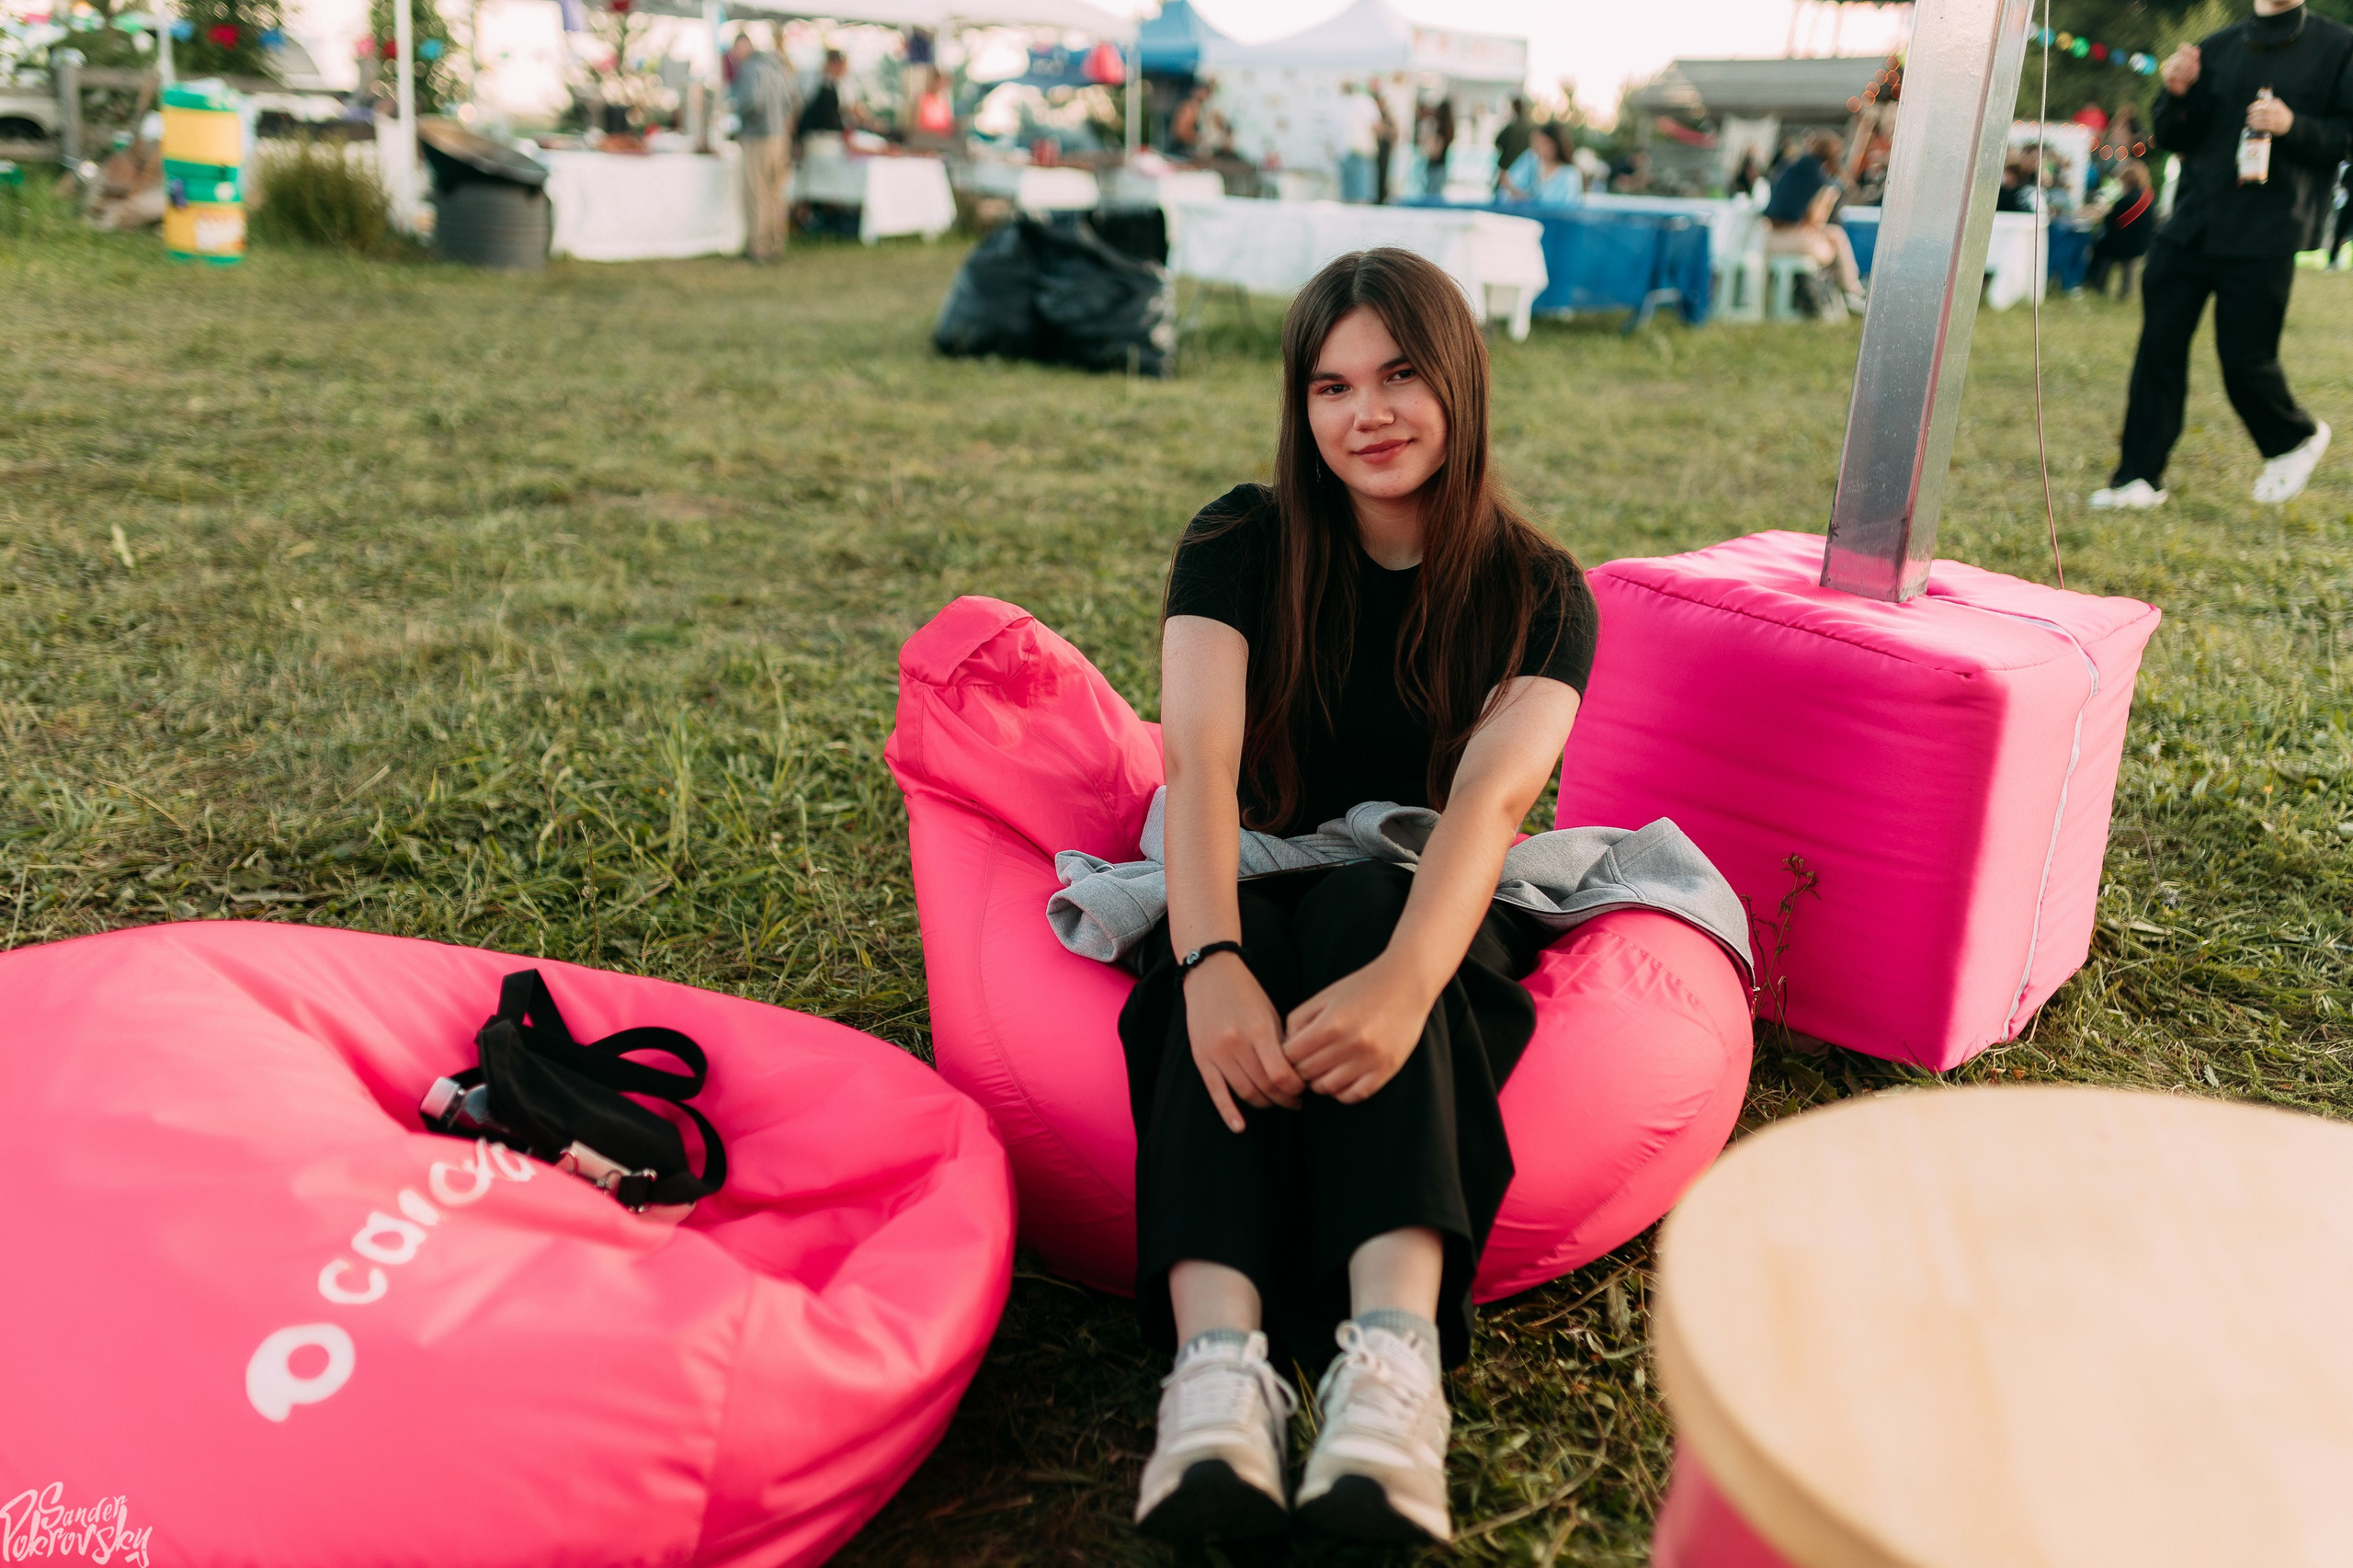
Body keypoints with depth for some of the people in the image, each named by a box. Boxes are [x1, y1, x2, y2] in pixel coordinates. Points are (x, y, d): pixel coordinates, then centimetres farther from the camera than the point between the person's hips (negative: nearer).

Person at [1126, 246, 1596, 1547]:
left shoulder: (1537, 594, -4)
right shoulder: (1242, 546, -2)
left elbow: (1490, 798, -23)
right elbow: (1198, 757, -20)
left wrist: (1405, 979, -44)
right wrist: (1211, 961, -39)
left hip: (1439, 925, 0)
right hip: (1253, 902, 1)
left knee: (1361, 912, -36)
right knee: (1244, 955, -35)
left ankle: (1396, 1354, -54)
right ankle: (1219, 1360, -53)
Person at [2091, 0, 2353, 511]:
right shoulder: (2217, 48, 12)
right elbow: (2171, 139, 14)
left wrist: (2293, 126, -19)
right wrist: (2177, 95, -5)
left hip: (2265, 236, -4)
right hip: (2191, 225, 4)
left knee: (2244, 360, -2)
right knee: (2159, 348, 0)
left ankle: (2295, 438, 28)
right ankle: (2139, 478, 7)